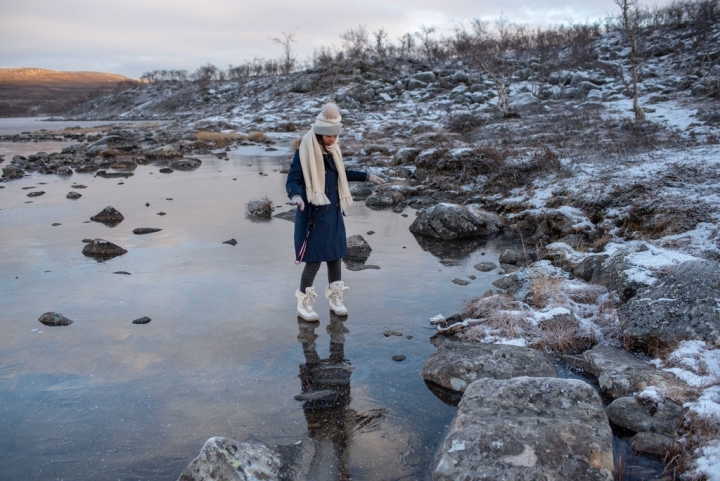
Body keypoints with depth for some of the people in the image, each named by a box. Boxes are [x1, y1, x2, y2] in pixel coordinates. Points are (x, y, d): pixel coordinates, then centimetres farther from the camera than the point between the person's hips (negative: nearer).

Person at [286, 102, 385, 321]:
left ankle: (335, 297, 30)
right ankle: (304, 303, 15)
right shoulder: (305, 151, -16)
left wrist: (366, 176, 24)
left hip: (333, 213, 7)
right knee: (314, 260, -2)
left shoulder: (332, 150, 5)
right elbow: (292, 180, -19)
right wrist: (296, 195, -40)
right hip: (313, 214, -7)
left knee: (336, 255, 13)